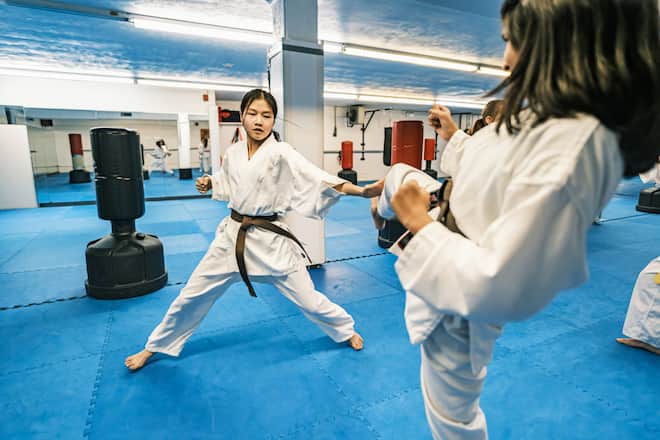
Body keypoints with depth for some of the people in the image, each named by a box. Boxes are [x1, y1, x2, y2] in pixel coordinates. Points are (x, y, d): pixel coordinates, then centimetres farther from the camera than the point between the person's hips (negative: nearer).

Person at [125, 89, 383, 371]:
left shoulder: (281, 153, -13)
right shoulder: (232, 153, 1)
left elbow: (317, 176, -31)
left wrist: (361, 191, -45)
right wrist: (209, 183, 2)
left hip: (271, 238, -4)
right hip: (232, 234, 4)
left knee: (307, 299, 4)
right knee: (192, 295, 14)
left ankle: (346, 330, 35)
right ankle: (154, 347, 40)